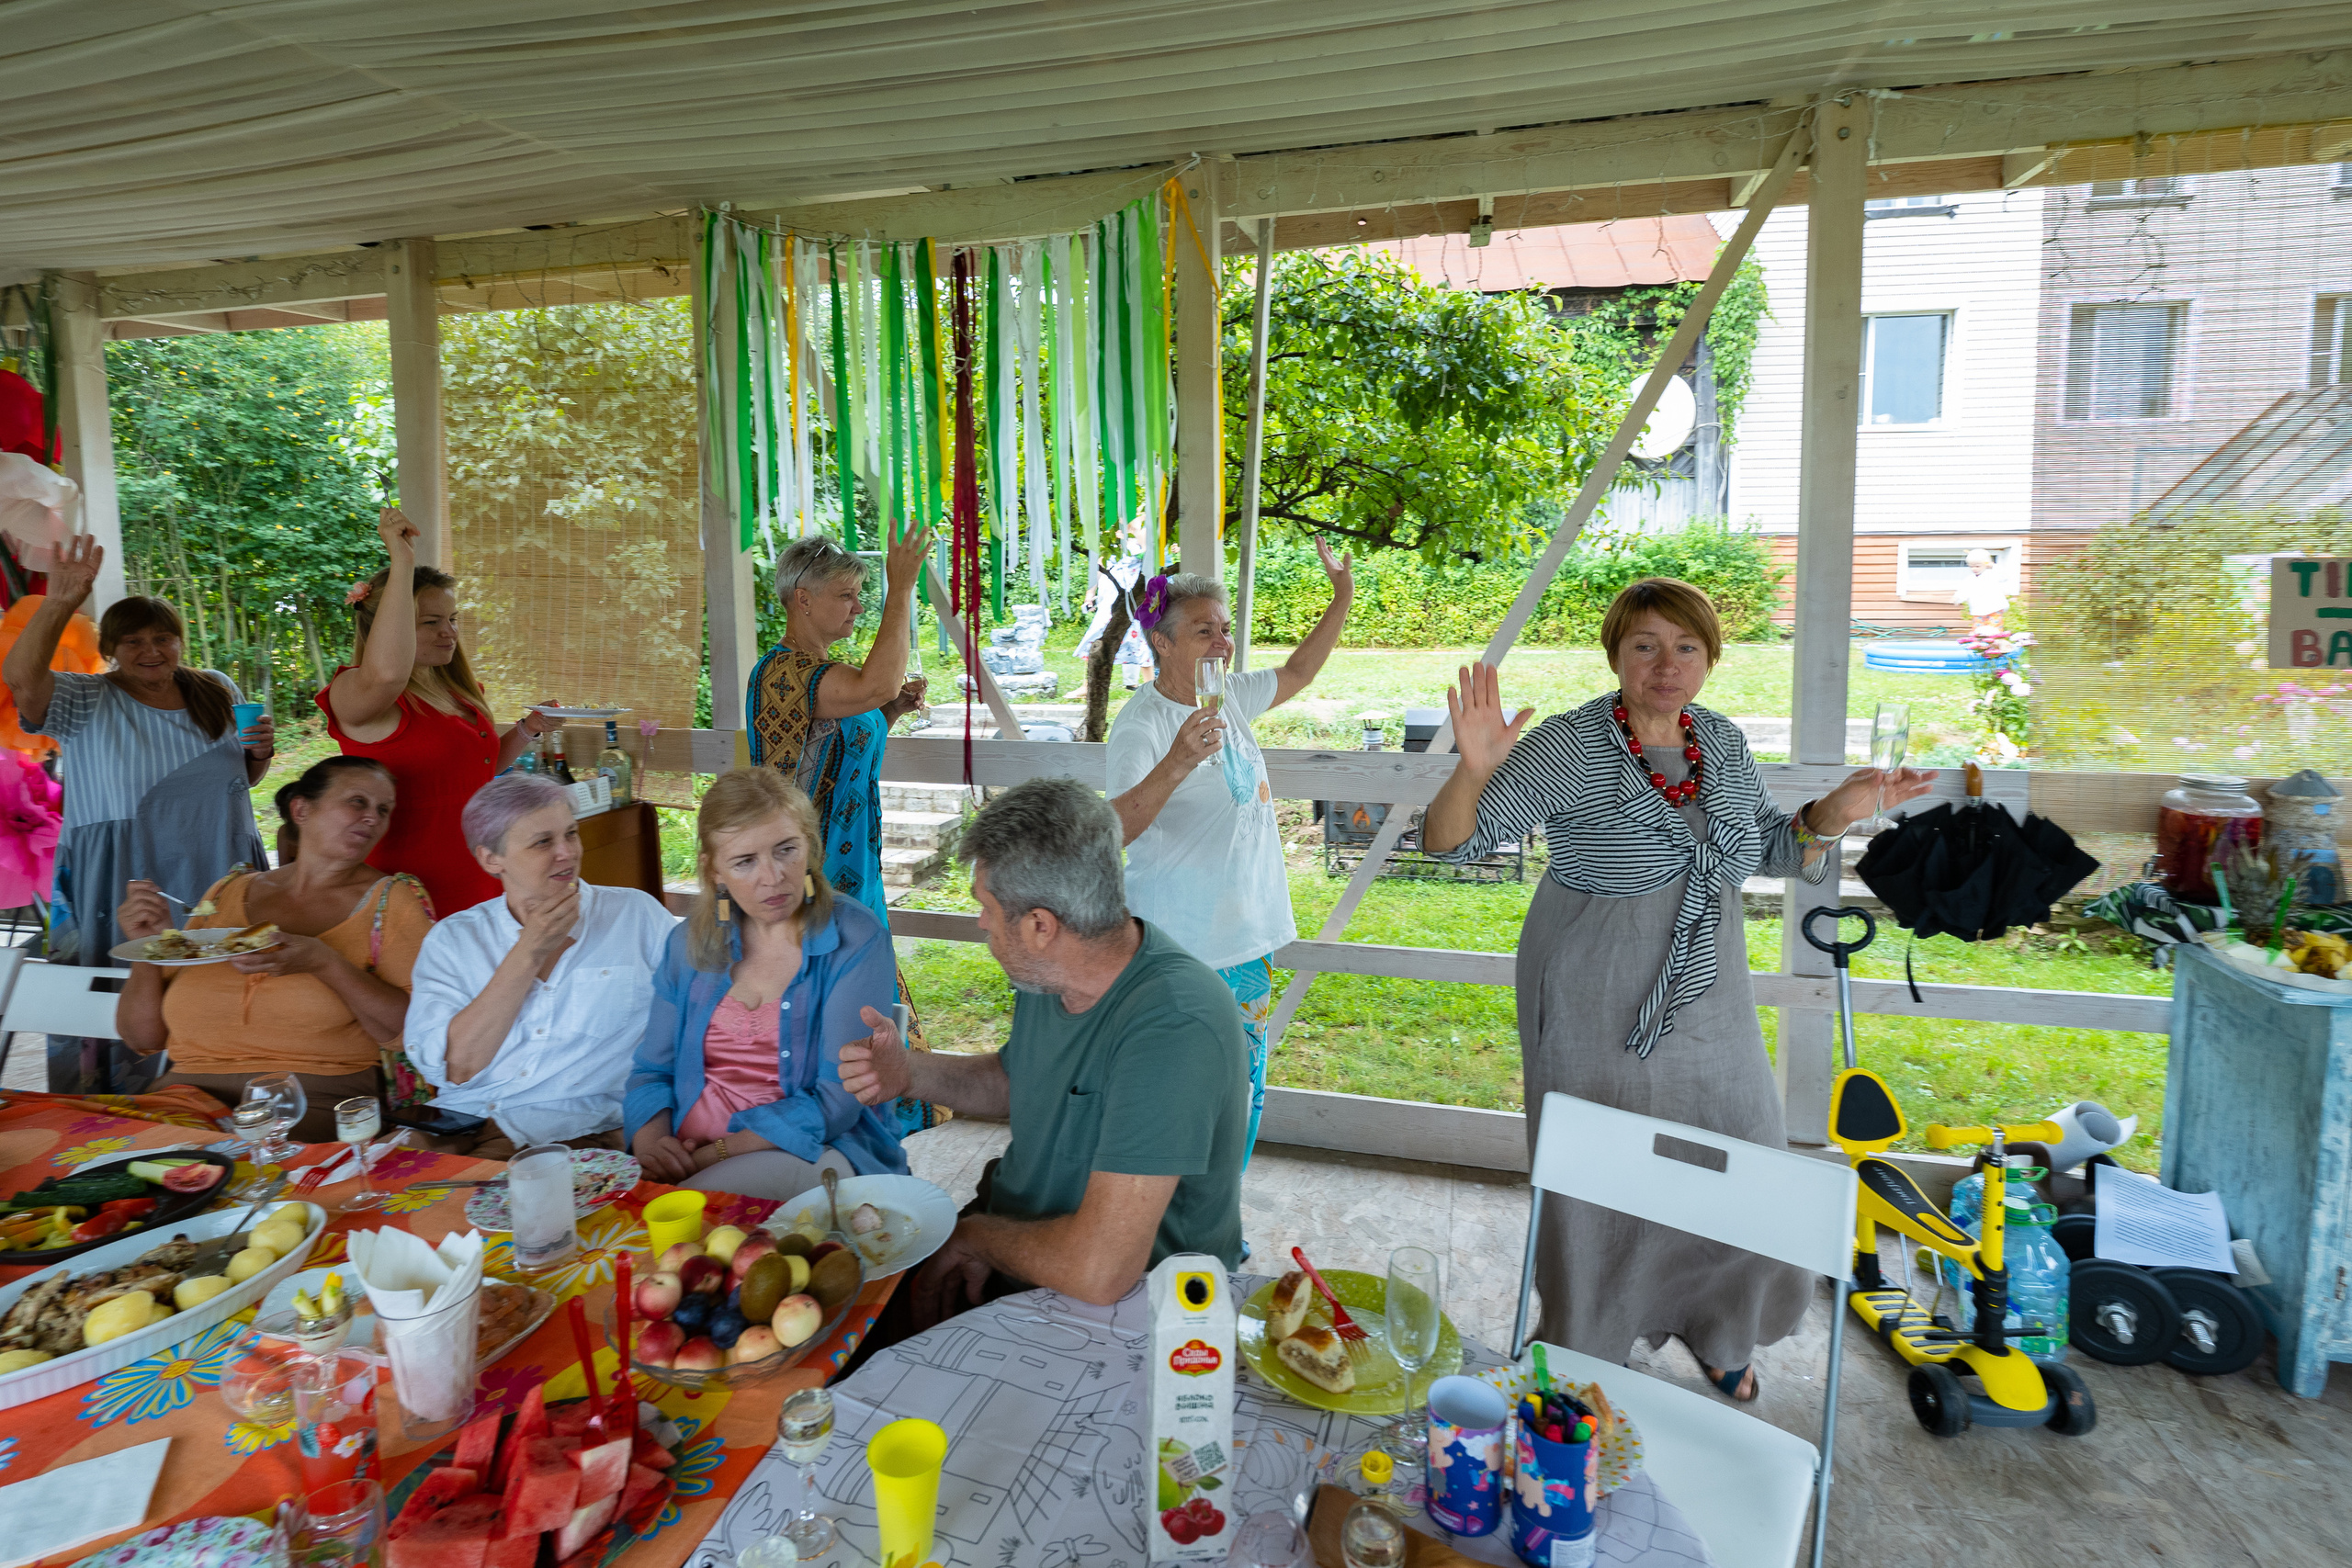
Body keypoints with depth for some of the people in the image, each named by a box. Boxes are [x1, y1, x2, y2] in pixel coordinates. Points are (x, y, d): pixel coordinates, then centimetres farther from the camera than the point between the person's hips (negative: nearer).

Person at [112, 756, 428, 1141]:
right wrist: (149, 946, 3)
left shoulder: (391, 899, 5)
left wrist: (326, 964, -16)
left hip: (314, 1101, -4)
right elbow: (144, 1038, 19)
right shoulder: (227, 892, 16)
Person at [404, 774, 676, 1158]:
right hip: (455, 1131, 3)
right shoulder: (452, 938, 9)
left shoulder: (636, 914, 5)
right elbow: (453, 1068, -3)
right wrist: (529, 953, -7)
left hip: (571, 1135, -3)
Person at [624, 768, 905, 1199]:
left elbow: (838, 1101, -13)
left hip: (814, 1150, -5)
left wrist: (714, 1155, -19)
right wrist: (650, 1143, -10)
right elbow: (652, 1072, 13)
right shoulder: (690, 942, 10)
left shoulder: (856, 941, -8)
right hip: (685, 1160, 5)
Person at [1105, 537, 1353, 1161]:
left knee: (1243, 1083, 17)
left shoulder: (1229, 695, 6)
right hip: (1181, 946, -8)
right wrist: (1177, 763, -47)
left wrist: (1342, 600, 22)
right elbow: (1114, 829, -32)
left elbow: (1295, 674, 26)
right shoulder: (1141, 724, -18)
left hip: (1247, 933, 8)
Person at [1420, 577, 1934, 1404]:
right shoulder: (1568, 747, -16)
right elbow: (1449, 840, -19)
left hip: (1705, 997, 6)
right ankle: (1583, 1352, 33)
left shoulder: (1724, 741, 2)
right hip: (1598, 1009, -5)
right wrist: (1474, 772, -39)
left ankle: (1715, 1332, 43)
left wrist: (1830, 814, -3)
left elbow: (1769, 850, 16)